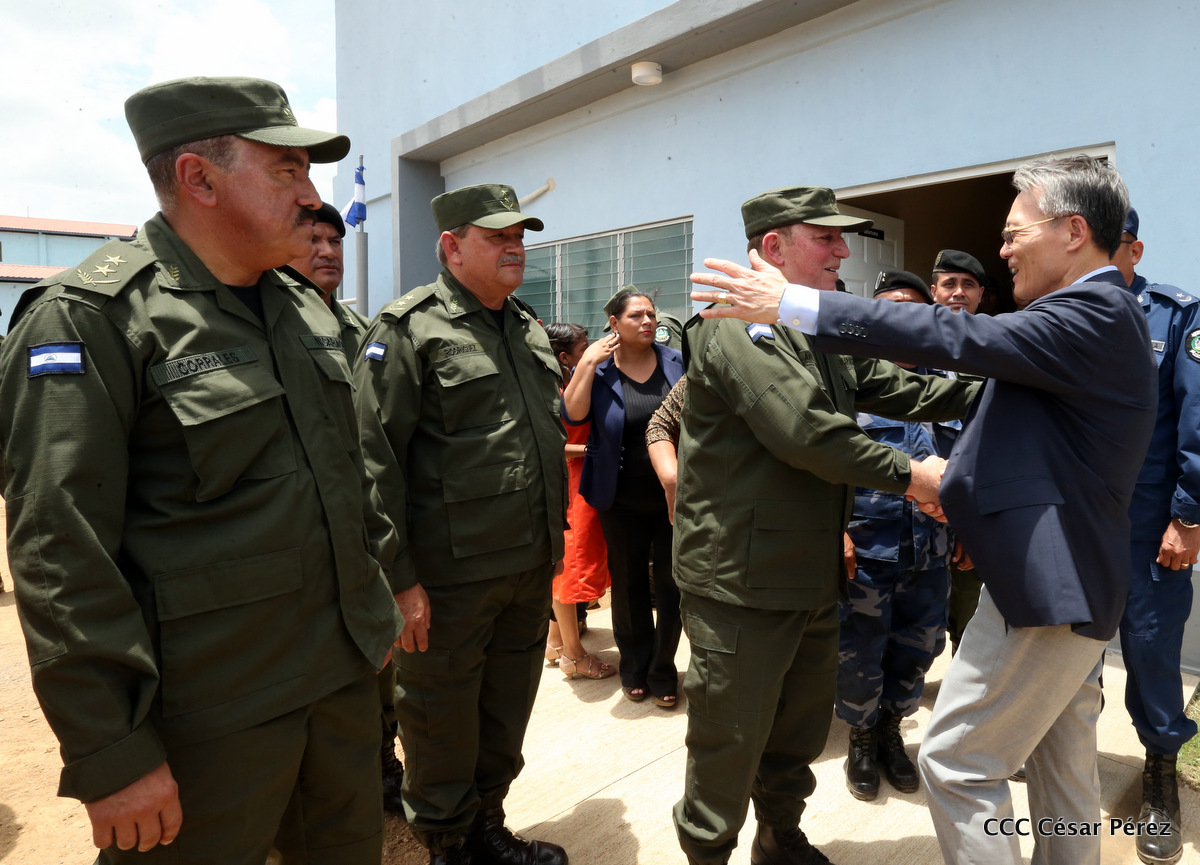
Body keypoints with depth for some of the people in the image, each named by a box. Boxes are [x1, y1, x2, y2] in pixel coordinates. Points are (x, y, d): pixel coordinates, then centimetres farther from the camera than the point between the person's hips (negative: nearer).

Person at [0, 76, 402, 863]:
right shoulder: (89, 318, -14)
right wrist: (112, 757, -16)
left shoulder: (307, 309, 9)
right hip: (210, 722, -6)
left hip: (346, 677, 7)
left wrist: (377, 603, 15)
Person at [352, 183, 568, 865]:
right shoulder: (410, 329, -10)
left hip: (532, 569, 7)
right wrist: (399, 576, -18)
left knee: (508, 712, 20)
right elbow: (375, 458, -15)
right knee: (443, 719, 11)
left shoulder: (529, 329, 13)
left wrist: (554, 542, 19)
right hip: (451, 577, -7)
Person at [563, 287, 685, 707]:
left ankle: (662, 671, 27)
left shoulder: (677, 363, 0)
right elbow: (572, 414, -18)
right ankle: (634, 668, 33)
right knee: (629, 586, 14)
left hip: (674, 495, 1)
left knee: (671, 586, 7)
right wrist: (588, 363, -20)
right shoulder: (597, 369, -2)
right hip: (622, 501, 0)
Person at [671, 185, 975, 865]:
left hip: (814, 578, 9)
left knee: (803, 730, 23)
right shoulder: (739, 327, -16)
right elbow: (806, 431, -25)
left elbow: (898, 389, 13)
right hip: (742, 581, -9)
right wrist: (908, 473, -17)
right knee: (731, 745, 4)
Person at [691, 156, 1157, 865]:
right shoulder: (1102, 312, 15)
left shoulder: (1097, 315, -18)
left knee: (956, 761, -1)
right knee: (1065, 768, 21)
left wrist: (792, 304, -27)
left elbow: (957, 337, -27)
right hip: (1074, 581, 11)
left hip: (1048, 586, -10)